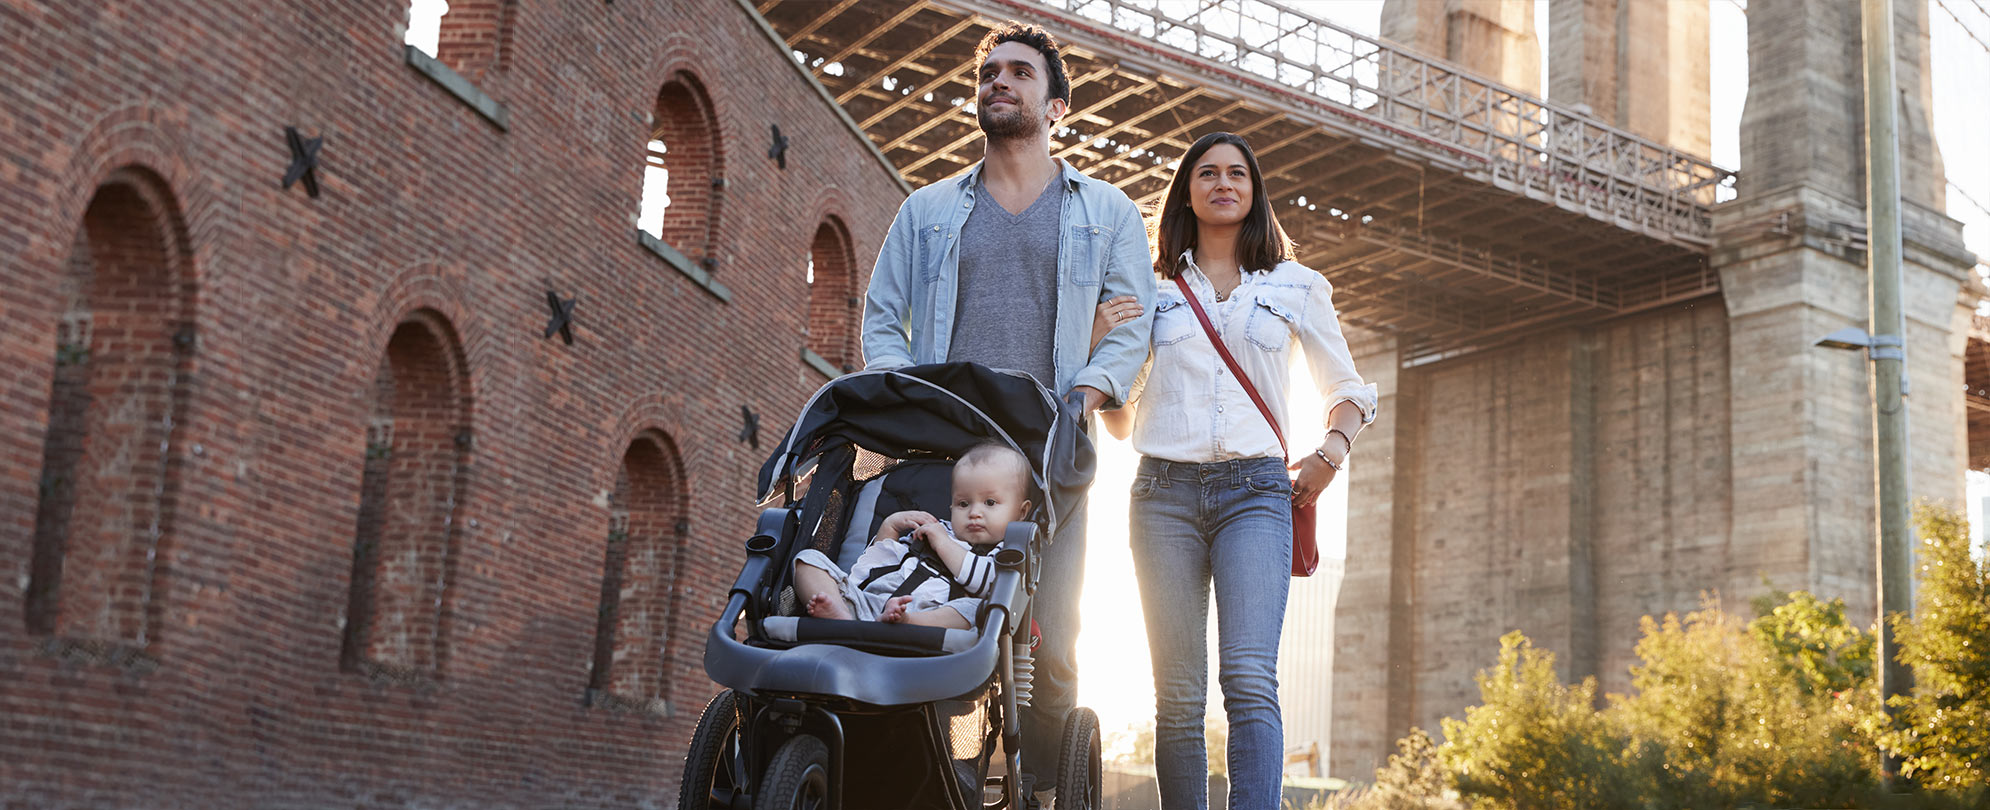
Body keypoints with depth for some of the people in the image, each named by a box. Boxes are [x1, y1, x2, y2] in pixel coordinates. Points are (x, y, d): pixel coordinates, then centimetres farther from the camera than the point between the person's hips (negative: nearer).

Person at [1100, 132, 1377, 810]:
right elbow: (1120, 422, 19)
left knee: (1250, 680, -19)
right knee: (1178, 696, -3)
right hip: (1165, 492, 1)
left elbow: (1349, 391, 23)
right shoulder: (1154, 291, 16)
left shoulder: (1297, 288, 15)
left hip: (1255, 491, -1)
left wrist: (1331, 450, 3)